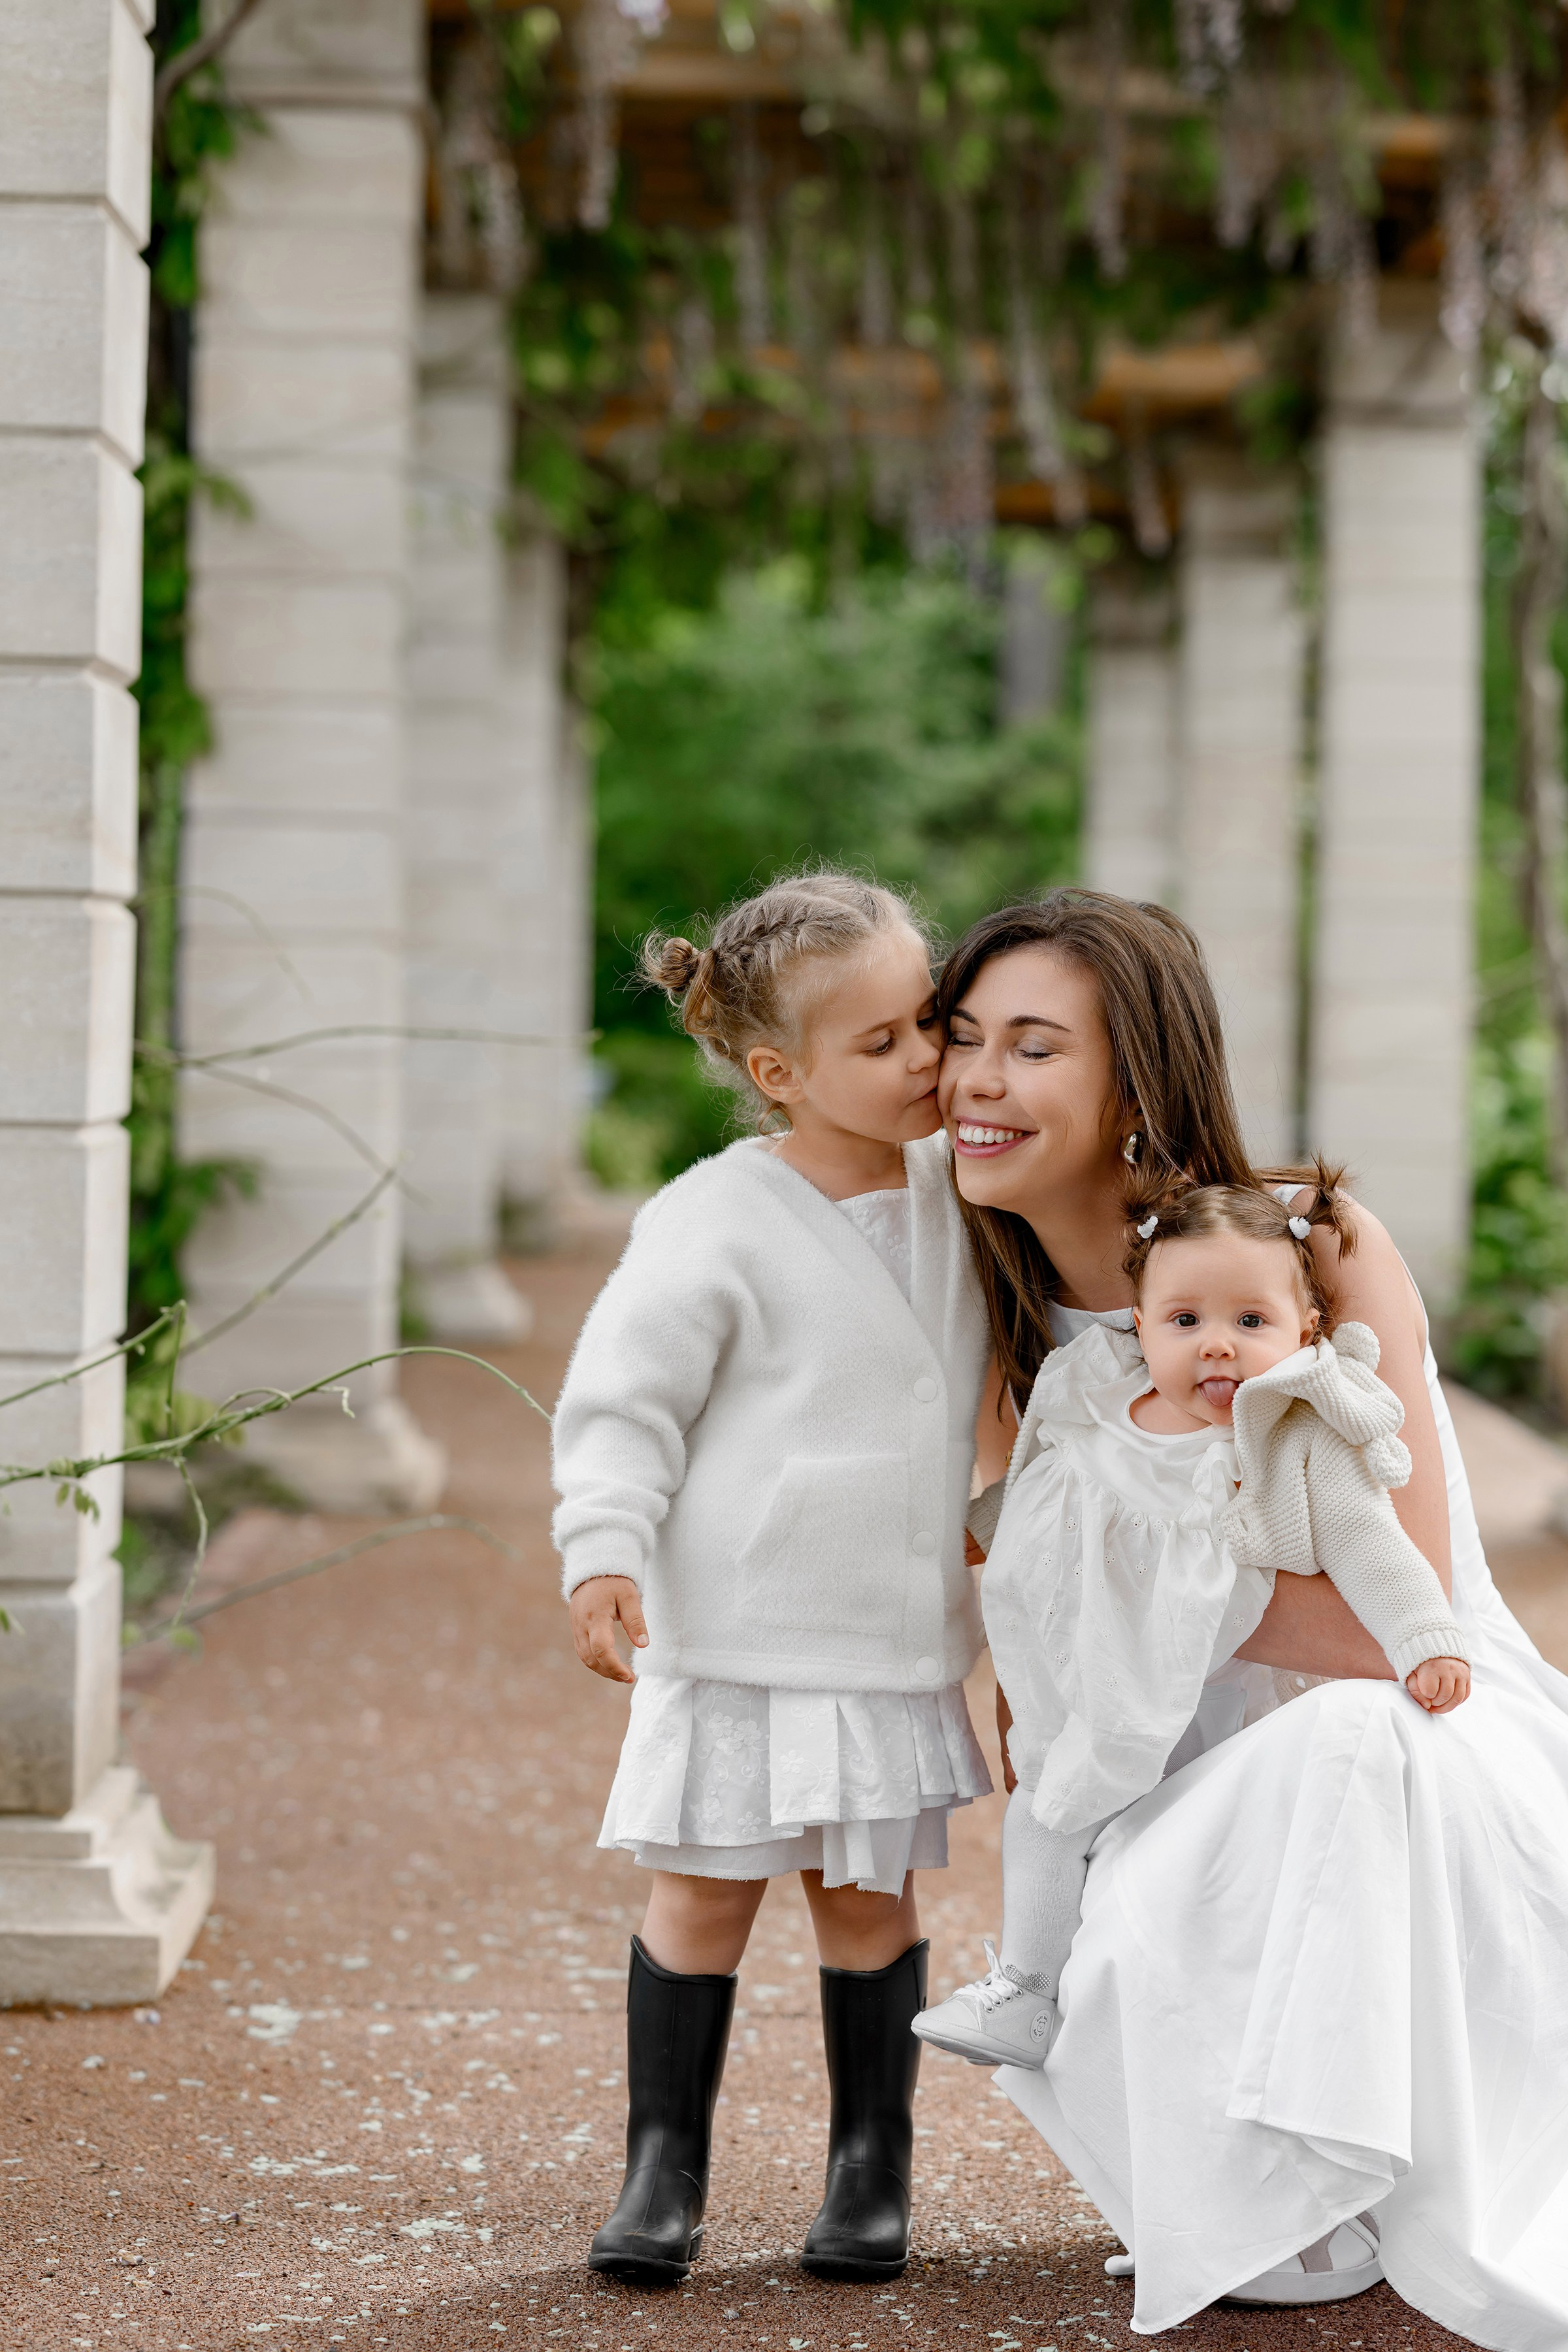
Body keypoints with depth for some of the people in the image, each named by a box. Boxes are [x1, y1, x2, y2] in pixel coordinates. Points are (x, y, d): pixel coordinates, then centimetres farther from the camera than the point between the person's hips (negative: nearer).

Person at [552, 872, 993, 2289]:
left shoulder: (953, 1187, 5)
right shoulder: (715, 1226, -13)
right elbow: (623, 1399, -10)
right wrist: (605, 1551, -22)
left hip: (900, 1639, 4)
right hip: (739, 1634, -4)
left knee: (870, 1895, 9)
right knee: (704, 1895, 3)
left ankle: (874, 2169, 21)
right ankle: (665, 2169, 16)